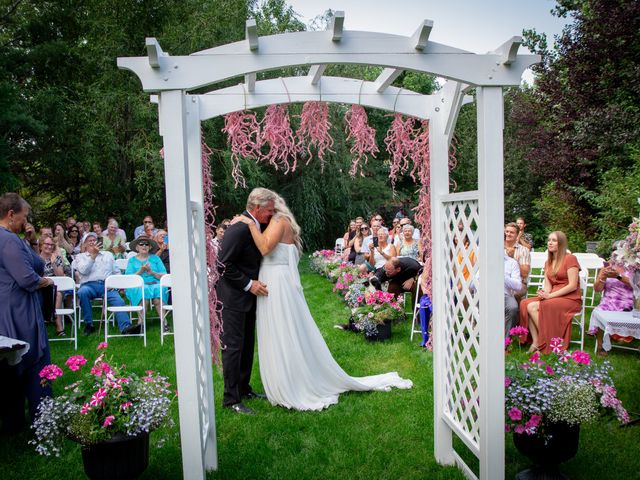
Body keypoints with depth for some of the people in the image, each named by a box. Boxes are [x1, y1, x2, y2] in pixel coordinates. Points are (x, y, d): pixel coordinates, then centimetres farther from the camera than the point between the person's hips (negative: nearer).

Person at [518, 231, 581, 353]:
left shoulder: (570, 259, -5)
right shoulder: (548, 262, 18)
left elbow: (573, 286, -13)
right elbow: (548, 285, 10)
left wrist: (550, 295, -17)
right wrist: (544, 293, -14)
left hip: (570, 299, -7)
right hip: (552, 297, 7)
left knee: (535, 306, -29)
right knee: (525, 303, -21)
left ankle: (546, 344, -17)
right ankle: (535, 342, -27)